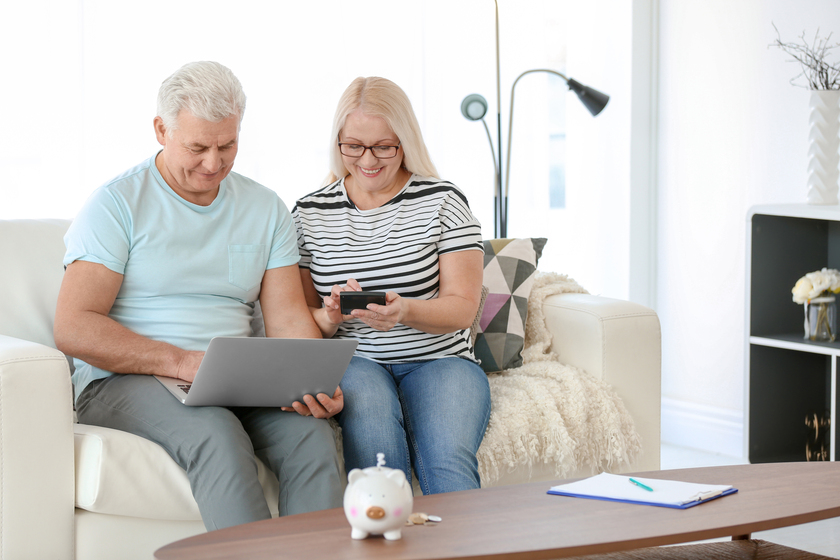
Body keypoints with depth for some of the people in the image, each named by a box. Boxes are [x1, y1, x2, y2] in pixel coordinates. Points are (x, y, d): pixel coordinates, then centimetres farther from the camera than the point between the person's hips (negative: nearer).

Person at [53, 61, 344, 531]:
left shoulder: (266, 209, 14)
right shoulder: (117, 204, 0)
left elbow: (289, 320, 9)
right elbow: (73, 328, -9)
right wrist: (181, 361, -20)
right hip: (125, 381, -4)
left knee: (312, 433, -28)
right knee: (217, 434, -36)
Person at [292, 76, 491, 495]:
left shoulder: (442, 201, 3)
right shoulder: (310, 214, 8)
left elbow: (463, 307, -2)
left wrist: (405, 311, -23)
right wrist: (329, 318, -15)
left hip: (439, 361, 0)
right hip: (353, 361, 1)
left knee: (448, 462, -33)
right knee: (375, 446, -35)